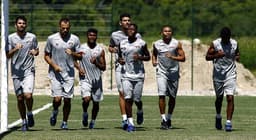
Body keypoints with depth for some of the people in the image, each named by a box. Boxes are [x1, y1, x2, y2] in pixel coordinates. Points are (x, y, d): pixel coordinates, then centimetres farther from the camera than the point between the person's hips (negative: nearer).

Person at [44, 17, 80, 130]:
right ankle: (55, 112, 22)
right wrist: (54, 66, -9)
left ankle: (65, 122, 16)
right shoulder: (51, 39, 1)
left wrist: (72, 53, -11)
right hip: (55, 73, -1)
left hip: (69, 74, 1)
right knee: (57, 99, -12)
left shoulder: (75, 39, 4)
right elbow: (46, 56, 7)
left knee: (67, 100, 0)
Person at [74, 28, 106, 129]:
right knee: (86, 99, -21)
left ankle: (93, 121, 27)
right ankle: (85, 113, 9)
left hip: (97, 79, 2)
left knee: (96, 102, 7)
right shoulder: (81, 48, -2)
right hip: (85, 78, -2)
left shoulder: (100, 50, 1)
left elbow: (104, 68, 2)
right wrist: (79, 68, -8)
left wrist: (96, 63, -17)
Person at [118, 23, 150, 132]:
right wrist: (119, 60, -3)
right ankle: (130, 123, -4)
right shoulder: (122, 43, 7)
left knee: (137, 99, 1)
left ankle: (140, 111, 36)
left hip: (138, 75, -2)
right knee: (128, 99, -8)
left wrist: (140, 58, -13)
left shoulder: (141, 43, -1)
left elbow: (148, 57, 6)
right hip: (126, 75, 2)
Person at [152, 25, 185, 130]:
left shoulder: (177, 44, -2)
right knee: (162, 95, -14)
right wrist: (154, 61, 3)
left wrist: (172, 57, -21)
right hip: (161, 72, 0)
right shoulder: (156, 44, 4)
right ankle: (163, 119, -12)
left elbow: (183, 58, -6)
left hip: (174, 73, 0)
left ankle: (169, 118, 24)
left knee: (172, 97, 7)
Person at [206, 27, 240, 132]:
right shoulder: (215, 44, -4)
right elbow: (207, 57, 0)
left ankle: (228, 122, -12)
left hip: (230, 75, 0)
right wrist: (216, 55, -19)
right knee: (219, 98, 12)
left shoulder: (234, 44, 1)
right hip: (218, 75, 0)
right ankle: (218, 117, 39)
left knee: (230, 98, -13)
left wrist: (237, 57, -7)